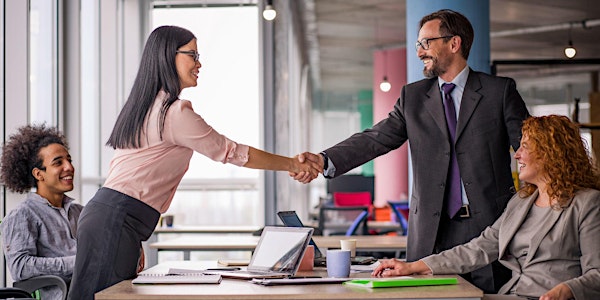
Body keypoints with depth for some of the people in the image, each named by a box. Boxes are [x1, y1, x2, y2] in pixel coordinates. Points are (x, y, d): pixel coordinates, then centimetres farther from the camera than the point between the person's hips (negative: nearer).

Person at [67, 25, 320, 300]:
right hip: (116, 222, -9)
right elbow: (232, 152, -6)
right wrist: (291, 164, 3)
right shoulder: (176, 112, -11)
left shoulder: (143, 106, 18)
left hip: (104, 211, 9)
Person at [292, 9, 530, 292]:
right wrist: (324, 160, -15)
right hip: (433, 231, 2)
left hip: (489, 226, -2)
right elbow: (376, 138, 1)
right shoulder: (413, 97, 11)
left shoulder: (500, 91, 4)